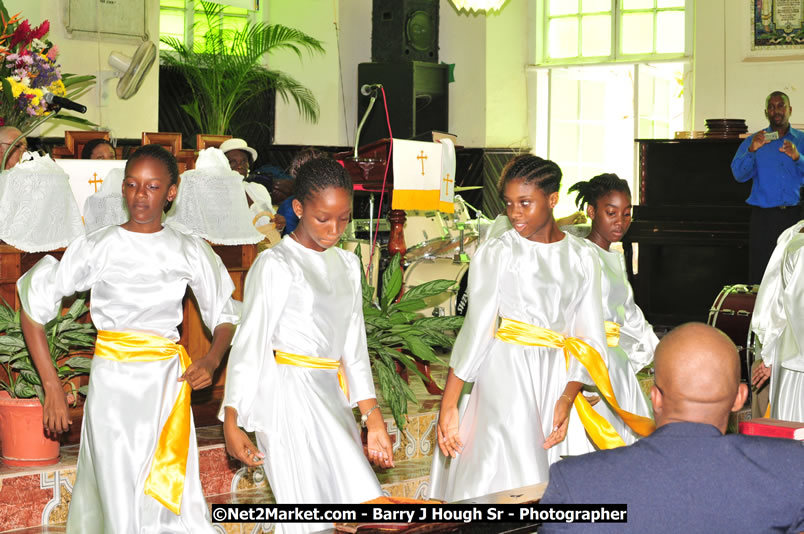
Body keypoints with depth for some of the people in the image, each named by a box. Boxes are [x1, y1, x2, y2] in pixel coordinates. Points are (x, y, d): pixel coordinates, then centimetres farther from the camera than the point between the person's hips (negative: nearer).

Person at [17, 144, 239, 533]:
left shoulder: (190, 252, 4)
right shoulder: (97, 248, -2)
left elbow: (224, 317, 13)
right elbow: (34, 307, 0)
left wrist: (211, 360, -9)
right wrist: (52, 387, -5)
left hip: (167, 384, 2)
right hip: (112, 382, -2)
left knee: (176, 501, -4)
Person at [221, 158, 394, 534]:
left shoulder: (347, 265, 14)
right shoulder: (276, 265, -7)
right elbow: (249, 344, -7)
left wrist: (373, 418, 11)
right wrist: (232, 422, -9)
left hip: (331, 397, 7)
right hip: (290, 395, -7)